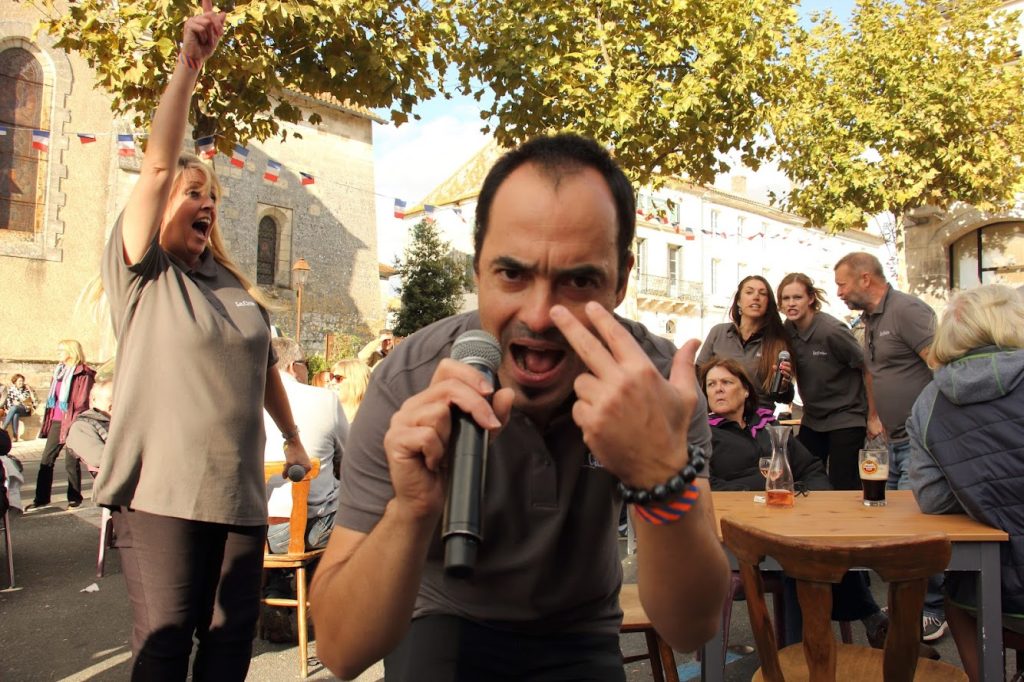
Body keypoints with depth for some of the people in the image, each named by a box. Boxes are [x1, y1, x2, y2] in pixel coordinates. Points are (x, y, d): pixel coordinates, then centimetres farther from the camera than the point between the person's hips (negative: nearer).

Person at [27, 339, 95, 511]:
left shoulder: (83, 374, -8)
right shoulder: (59, 371, 16)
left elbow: (82, 403, -13)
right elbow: (52, 397, 20)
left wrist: (74, 423, -17)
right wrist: (48, 420, 14)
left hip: (72, 424, -7)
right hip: (56, 422, 8)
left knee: (71, 462, 1)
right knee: (46, 460, 8)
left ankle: (74, 498, 13)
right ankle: (41, 498, 16)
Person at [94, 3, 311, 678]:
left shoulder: (237, 288, 14)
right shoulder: (141, 274, -2)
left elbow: (266, 368, 22)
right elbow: (158, 164, -13)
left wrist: (293, 438, 27)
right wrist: (189, 63, -16)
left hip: (240, 494, 5)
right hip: (162, 493, -5)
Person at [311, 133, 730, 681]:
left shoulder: (652, 379, -22)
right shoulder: (408, 386, -25)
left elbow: (690, 629, -25)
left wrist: (662, 473, -43)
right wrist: (410, 509, -42)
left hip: (580, 633, 2)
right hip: (446, 620, -1)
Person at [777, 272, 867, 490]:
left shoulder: (832, 331, -20)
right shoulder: (787, 330, -1)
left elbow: (867, 368, -12)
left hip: (846, 418, -6)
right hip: (812, 420, 6)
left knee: (843, 489, -3)